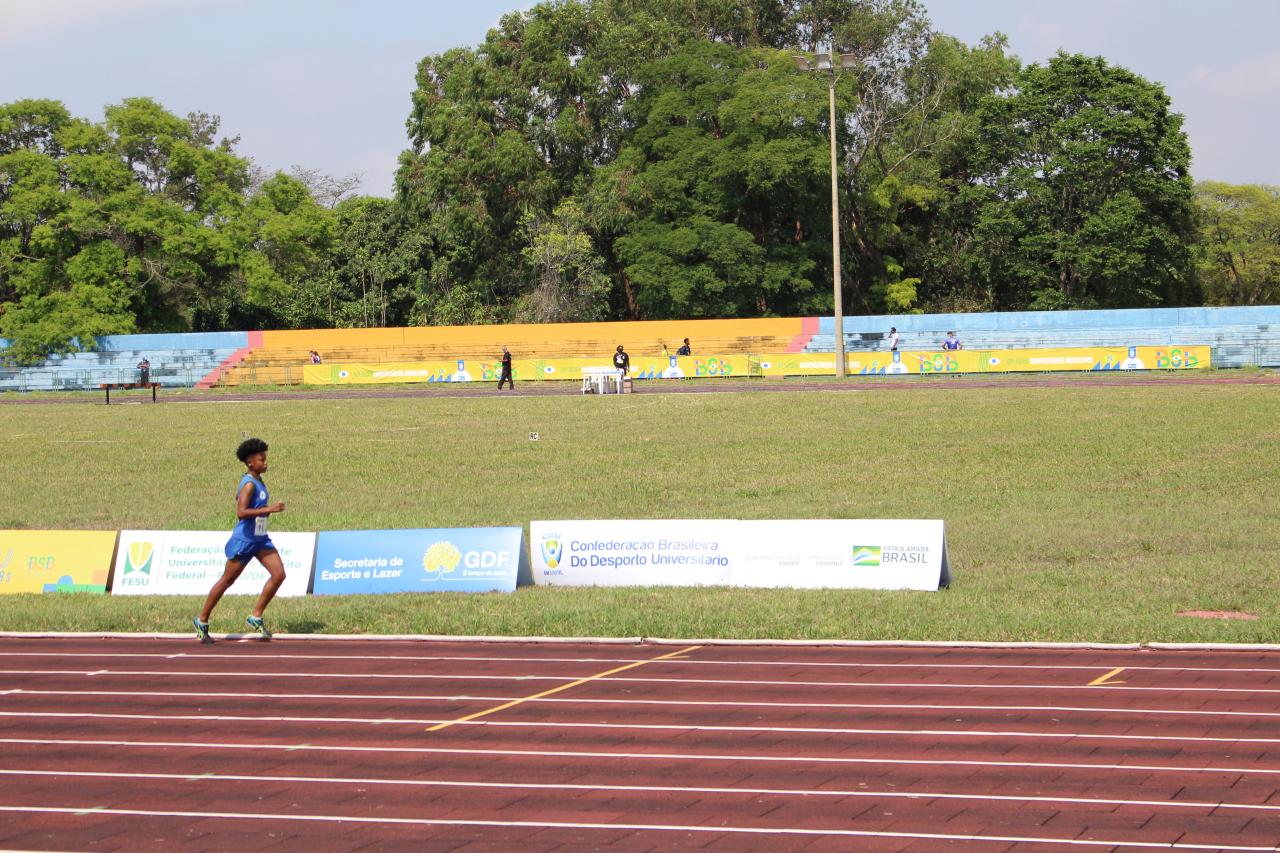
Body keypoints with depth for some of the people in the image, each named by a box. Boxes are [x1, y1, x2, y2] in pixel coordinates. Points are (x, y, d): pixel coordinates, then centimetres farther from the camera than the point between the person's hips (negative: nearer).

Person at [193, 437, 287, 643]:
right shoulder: (249, 484, -19)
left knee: (279, 574, -5)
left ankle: (256, 617, 4)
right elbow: (241, 512, -31)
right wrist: (268, 509, -32)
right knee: (227, 581, 2)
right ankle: (202, 621, 16)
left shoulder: (258, 481, 9)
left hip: (260, 539, 8)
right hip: (244, 539, -8)